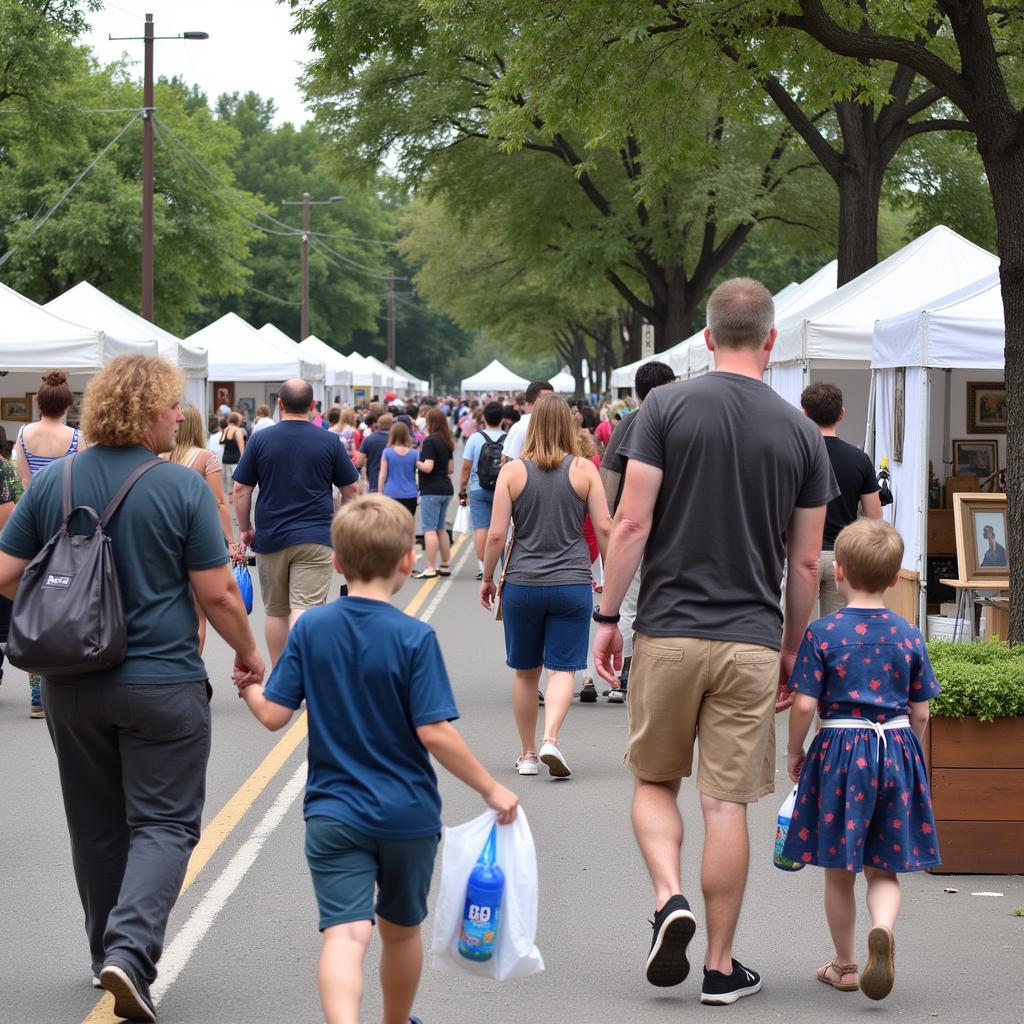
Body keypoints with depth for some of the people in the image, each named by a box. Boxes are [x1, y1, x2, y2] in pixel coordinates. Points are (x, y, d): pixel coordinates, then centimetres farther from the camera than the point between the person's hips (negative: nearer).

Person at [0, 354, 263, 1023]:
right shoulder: (183, 488, -12)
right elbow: (217, 594, -11)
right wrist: (249, 653, 6)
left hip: (71, 685, 4)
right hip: (162, 684, -4)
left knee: (97, 824, 17)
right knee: (164, 822, 2)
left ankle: (111, 952, 28)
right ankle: (131, 948, -17)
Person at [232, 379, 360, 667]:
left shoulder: (260, 440, -1)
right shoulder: (328, 441, -1)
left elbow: (241, 489, 0)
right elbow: (350, 489, 7)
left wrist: (244, 529, 13)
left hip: (270, 537, 1)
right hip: (315, 538, -1)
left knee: (275, 611, 14)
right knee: (305, 610, -8)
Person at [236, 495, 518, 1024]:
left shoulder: (310, 628, -4)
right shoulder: (415, 638, -12)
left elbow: (274, 715, -3)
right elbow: (434, 732, -17)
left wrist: (247, 686, 19)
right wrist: (491, 789, -7)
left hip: (333, 815, 0)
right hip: (408, 815, 0)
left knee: (345, 933, -10)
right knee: (401, 929, 21)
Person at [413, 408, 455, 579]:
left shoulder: (430, 441, -14)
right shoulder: (447, 442, 11)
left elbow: (427, 467, -19)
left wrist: (415, 462, -4)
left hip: (432, 490, -8)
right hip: (446, 489, 8)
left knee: (429, 528, -7)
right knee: (441, 528, 15)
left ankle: (430, 568, -10)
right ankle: (444, 565, 17)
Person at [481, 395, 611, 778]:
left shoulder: (512, 471, -2)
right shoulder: (584, 470, -2)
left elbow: (497, 534, -4)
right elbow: (604, 528, -2)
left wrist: (487, 578, 9)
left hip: (522, 584, 1)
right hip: (572, 584, -1)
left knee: (526, 672, 13)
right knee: (561, 668, 1)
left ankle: (528, 754, 21)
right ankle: (550, 739, -21)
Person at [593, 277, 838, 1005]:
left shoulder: (667, 407, -3)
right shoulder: (800, 434, 3)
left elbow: (633, 523, -7)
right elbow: (806, 563, 5)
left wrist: (607, 617, 1)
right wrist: (793, 649, 16)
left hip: (668, 634, -1)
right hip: (751, 643, 1)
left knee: (655, 782, 16)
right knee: (727, 804, 6)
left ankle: (669, 898, -8)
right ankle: (721, 967, 12)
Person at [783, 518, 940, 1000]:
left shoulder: (822, 633, -8)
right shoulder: (908, 635, 2)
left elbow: (804, 704, -11)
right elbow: (920, 712, 6)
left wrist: (795, 752, 5)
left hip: (841, 750, -2)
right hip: (897, 749, 2)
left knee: (838, 871, 12)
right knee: (882, 870, 10)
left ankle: (844, 965, 22)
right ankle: (882, 929, -19)